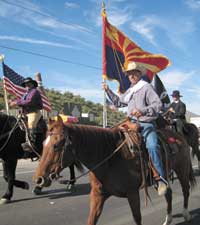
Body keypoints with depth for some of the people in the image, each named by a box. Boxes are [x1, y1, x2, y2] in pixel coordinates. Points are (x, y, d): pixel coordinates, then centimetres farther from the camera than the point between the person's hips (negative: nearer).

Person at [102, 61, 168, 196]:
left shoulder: (146, 87, -3)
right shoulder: (130, 91, 21)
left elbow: (158, 104, -13)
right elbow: (118, 101, 34)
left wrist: (143, 111, -29)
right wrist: (108, 90, 25)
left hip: (146, 124, -8)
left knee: (152, 146, -30)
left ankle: (161, 179, -25)